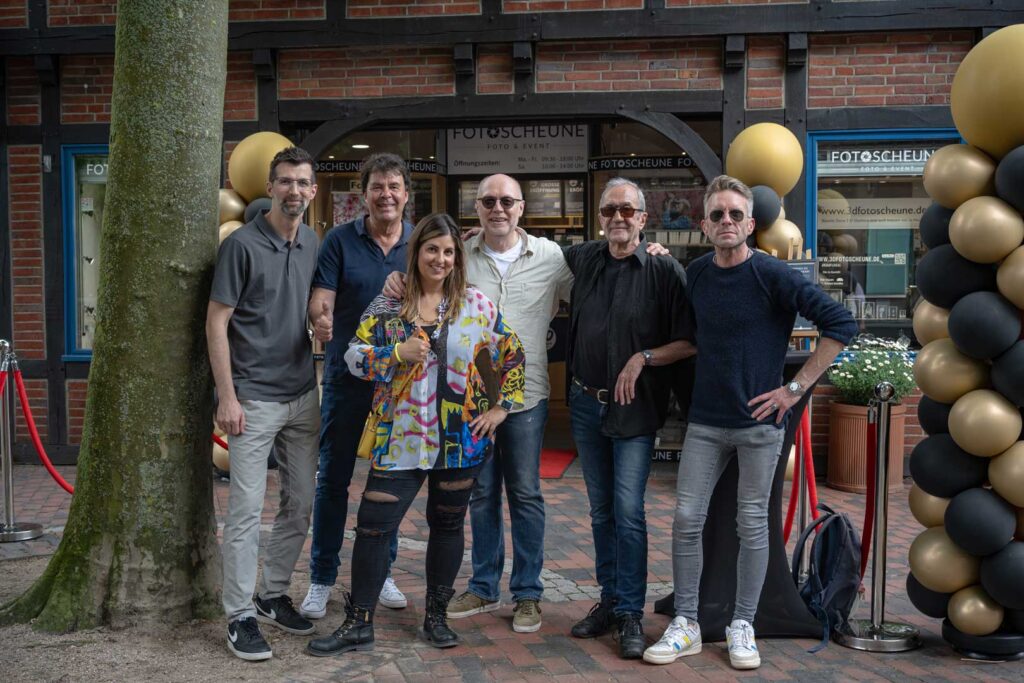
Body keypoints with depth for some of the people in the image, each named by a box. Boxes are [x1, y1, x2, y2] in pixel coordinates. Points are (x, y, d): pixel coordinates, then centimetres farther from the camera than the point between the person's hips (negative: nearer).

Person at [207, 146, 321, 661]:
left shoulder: (313, 243, 8)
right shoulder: (242, 244, -10)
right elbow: (216, 322, -11)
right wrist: (227, 397, -15)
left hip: (303, 396, 7)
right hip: (255, 399, -6)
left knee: (301, 505, 12)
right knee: (246, 511, -1)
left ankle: (273, 596, 28)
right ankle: (240, 616, 11)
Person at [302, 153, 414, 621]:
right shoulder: (340, 240, -2)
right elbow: (320, 299, -10)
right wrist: (321, 320, -31)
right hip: (347, 375, -2)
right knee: (333, 478, 4)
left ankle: (381, 572, 27)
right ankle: (321, 579, 17)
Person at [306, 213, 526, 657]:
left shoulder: (477, 305, 1)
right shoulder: (387, 304, 1)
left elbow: (513, 355, 7)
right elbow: (355, 355, -2)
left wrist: (501, 407, 2)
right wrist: (398, 352, -18)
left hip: (460, 438, 1)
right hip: (400, 437, 0)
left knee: (447, 524, 12)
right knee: (373, 526, -2)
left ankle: (436, 616, 30)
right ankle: (358, 624, 13)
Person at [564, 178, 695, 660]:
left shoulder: (664, 270, -8)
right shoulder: (583, 259, 6)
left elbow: (691, 342, -9)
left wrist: (644, 358, -19)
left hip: (634, 407, -5)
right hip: (586, 403, 5)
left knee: (628, 512, -6)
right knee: (601, 511, 13)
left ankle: (631, 614, 5)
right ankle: (610, 600, 25)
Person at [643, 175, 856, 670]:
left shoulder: (772, 276, -12)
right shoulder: (695, 274, 4)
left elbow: (840, 324, -13)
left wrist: (796, 388, -13)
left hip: (759, 422, -4)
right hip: (705, 421, 4)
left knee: (752, 525, 7)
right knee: (686, 520, 2)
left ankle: (742, 627, 21)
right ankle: (685, 624, 15)